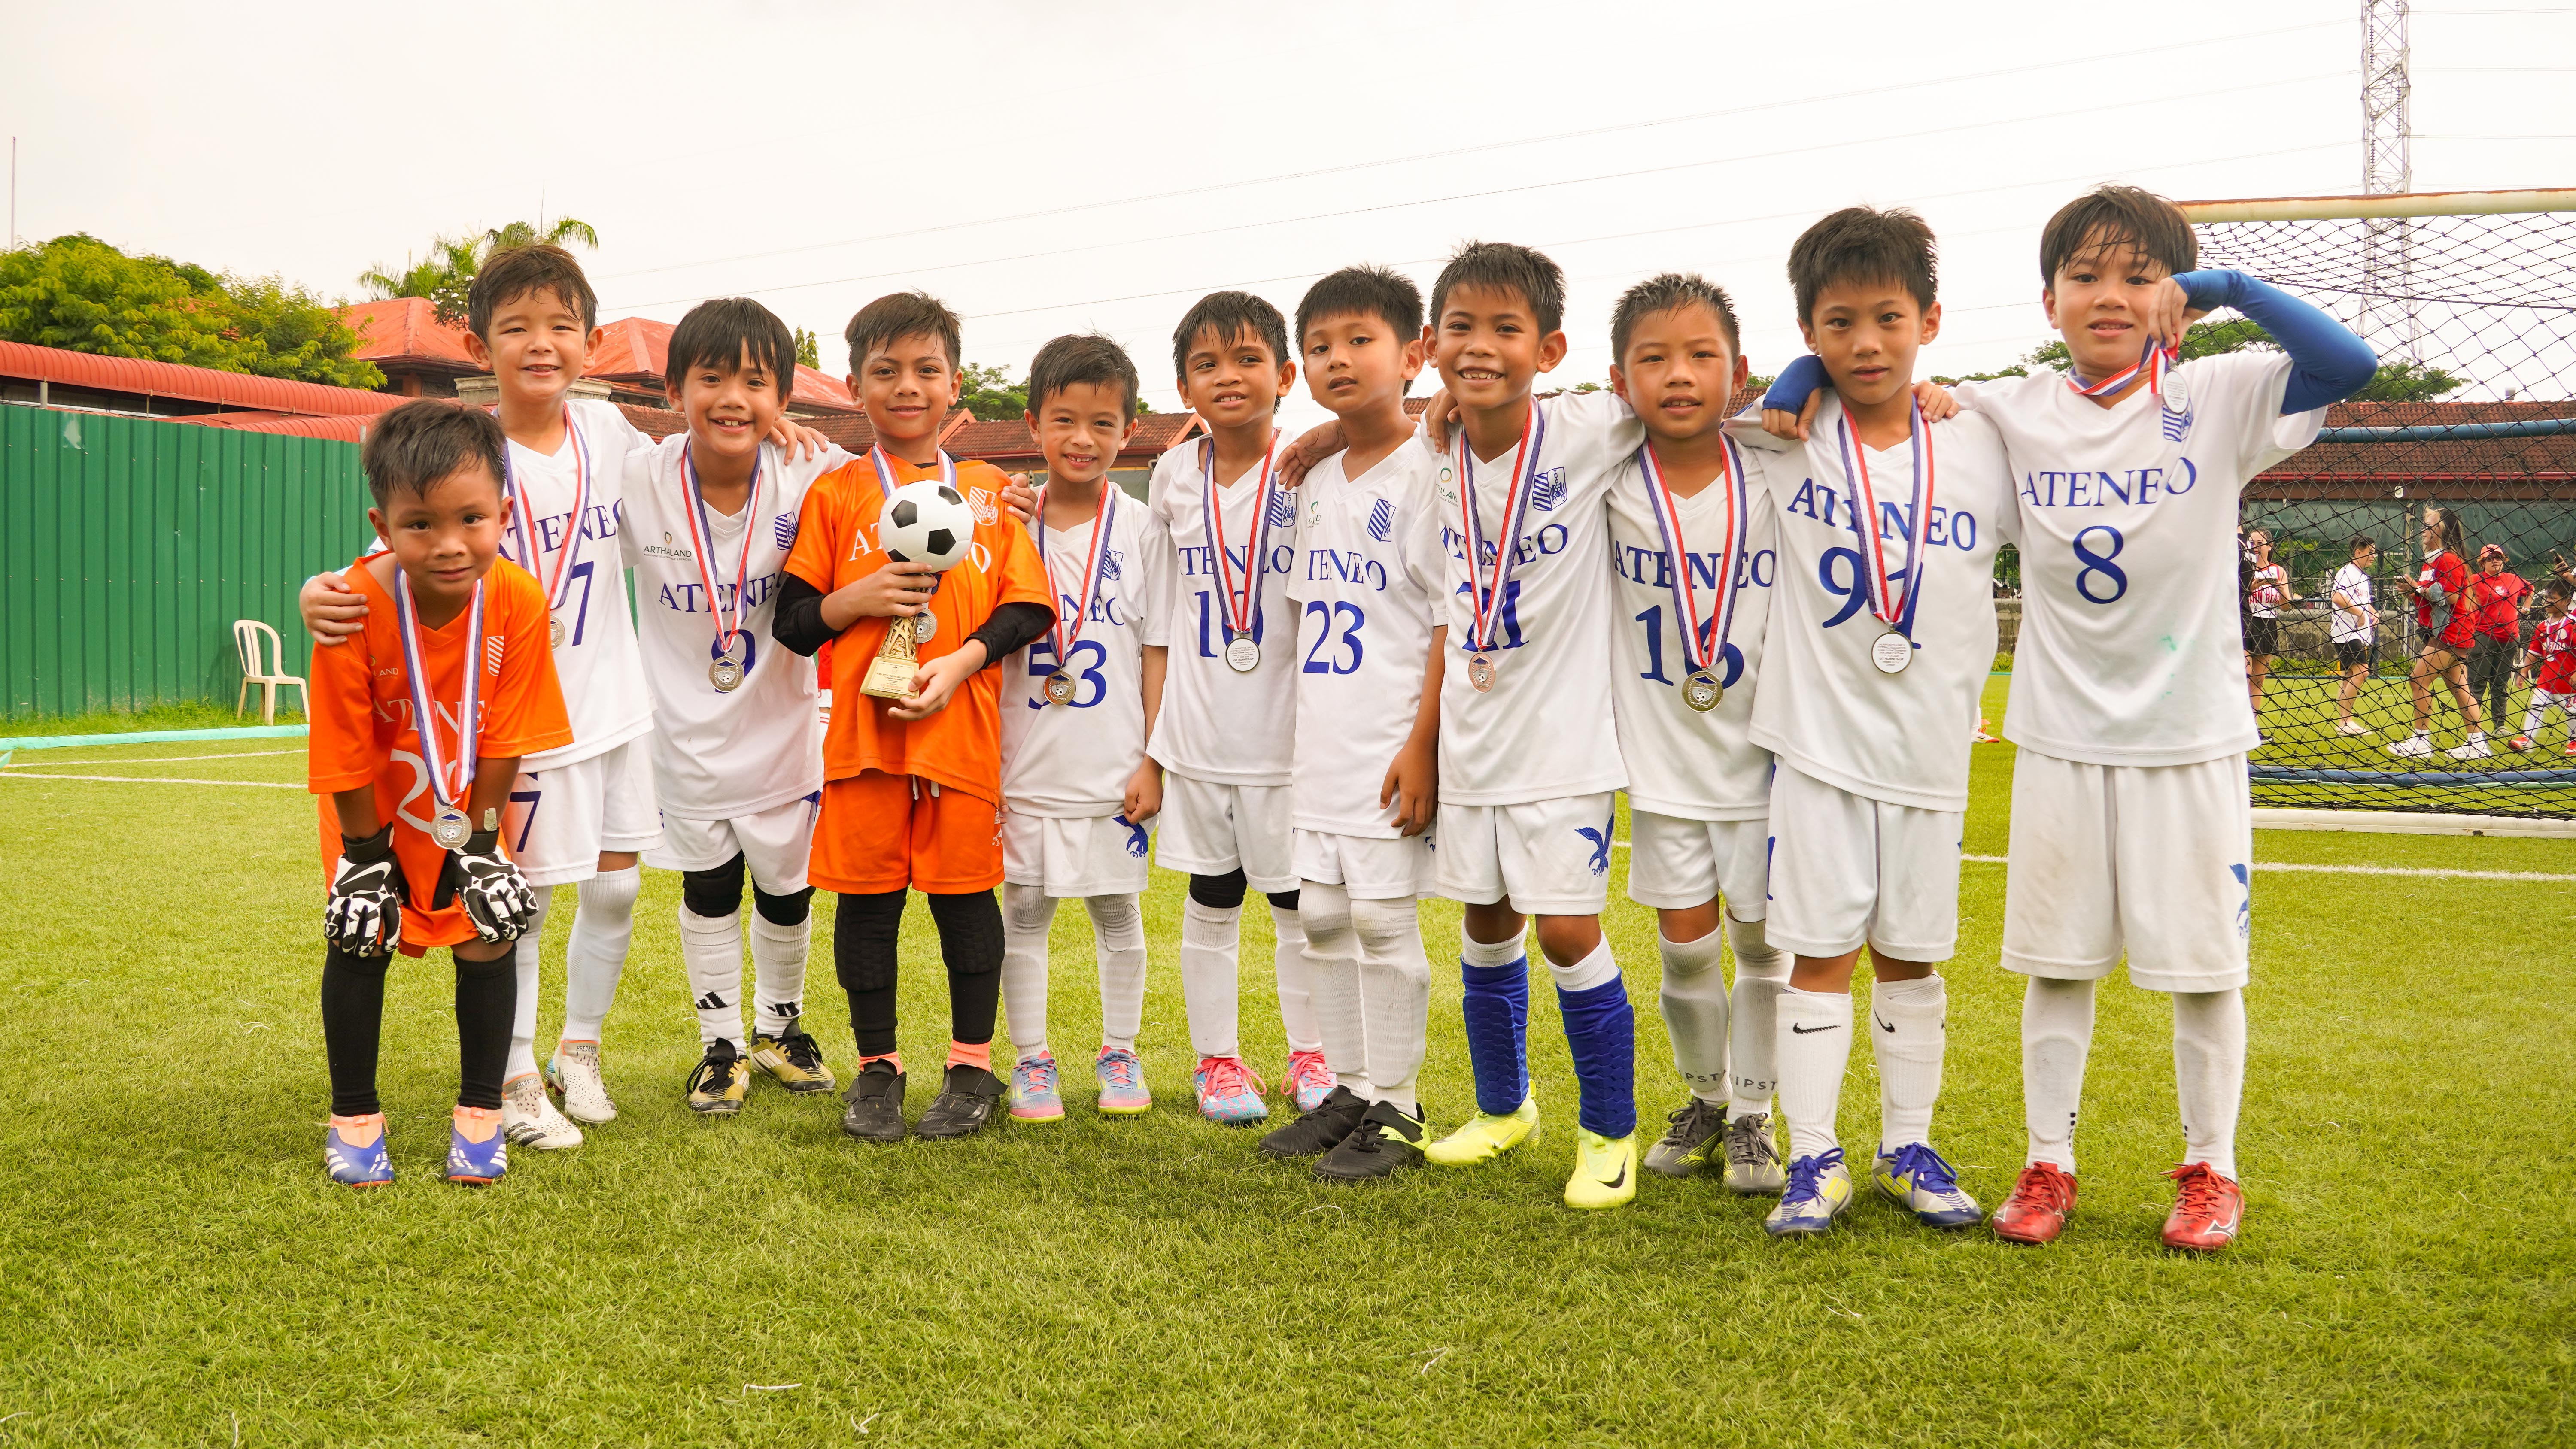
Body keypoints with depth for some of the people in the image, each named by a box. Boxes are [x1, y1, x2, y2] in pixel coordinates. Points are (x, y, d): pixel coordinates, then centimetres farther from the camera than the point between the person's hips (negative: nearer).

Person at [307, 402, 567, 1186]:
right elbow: (348, 751, -20)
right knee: (360, 939, -1)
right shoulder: (355, 608, -31)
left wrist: (479, 839, -11)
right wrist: (365, 853, -13)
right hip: (376, 804, -1)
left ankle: (479, 1113, 15)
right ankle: (353, 1117, 17)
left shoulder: (518, 603, -27)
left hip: (466, 805, 1)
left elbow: (505, 739, -16)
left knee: (489, 937, -1)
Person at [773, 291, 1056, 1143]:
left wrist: (963, 658, -11)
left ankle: (973, 1066, 20)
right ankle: (876, 1067, 21)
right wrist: (858, 600, -12)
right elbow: (790, 623, 6)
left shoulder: (989, 490, 9)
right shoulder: (833, 495, 7)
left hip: (962, 725, 0)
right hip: (861, 727, 0)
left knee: (965, 891, 6)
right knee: (866, 895, 5)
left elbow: (1028, 608, 4)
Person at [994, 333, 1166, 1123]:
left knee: (1118, 910, 10)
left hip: (1114, 772, -1)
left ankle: (1119, 1055, 24)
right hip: (1026, 768, 1)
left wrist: (1154, 762, -4)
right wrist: (980, 763, -4)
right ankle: (1031, 1059, 19)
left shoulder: (1141, 529, 0)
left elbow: (1158, 654, 0)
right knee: (1023, 912, 6)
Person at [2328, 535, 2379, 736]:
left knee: (2350, 677, 10)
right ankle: (2344, 721, -16)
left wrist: (2373, 613, 14)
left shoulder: (2364, 576, 20)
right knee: (2361, 671, -17)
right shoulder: (2347, 572, -10)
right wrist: (2359, 612, -23)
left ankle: (2343, 721, 13)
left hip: (2360, 633, 10)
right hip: (2346, 632, -10)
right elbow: (2336, 597, -26)